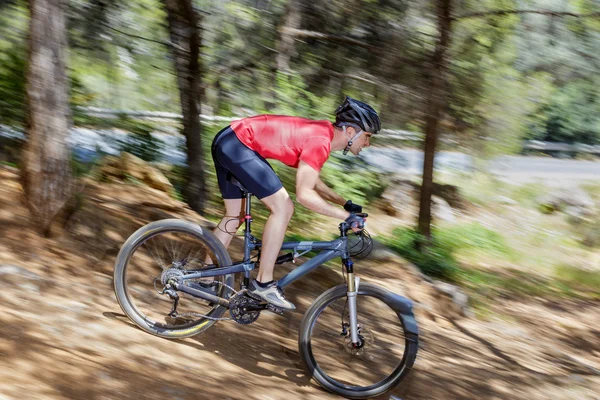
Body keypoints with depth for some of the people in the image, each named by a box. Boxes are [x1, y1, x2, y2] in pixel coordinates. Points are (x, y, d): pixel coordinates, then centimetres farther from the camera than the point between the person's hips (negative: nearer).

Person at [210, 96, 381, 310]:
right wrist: (347, 216, -19)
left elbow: (312, 181, 23)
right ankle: (263, 283, -6)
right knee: (282, 207, -12)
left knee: (235, 216, 19)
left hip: (226, 142, 10)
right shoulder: (320, 142, -18)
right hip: (238, 144, -10)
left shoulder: (322, 132, 11)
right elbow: (304, 194, -24)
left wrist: (346, 203, 19)